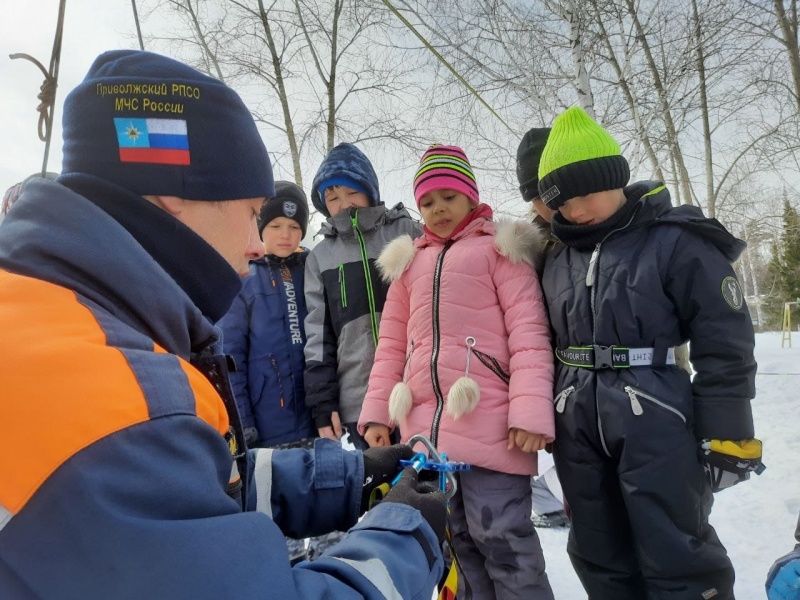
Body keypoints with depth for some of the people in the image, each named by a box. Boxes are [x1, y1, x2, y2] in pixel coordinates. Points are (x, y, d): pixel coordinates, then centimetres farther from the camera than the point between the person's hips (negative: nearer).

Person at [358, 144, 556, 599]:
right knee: (461, 539, 16)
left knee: (501, 537, 1)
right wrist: (377, 412, 9)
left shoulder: (498, 249, 3)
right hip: (426, 425, 5)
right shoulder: (409, 261, 17)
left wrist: (531, 412, -16)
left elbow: (529, 332, -6)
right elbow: (392, 343, 16)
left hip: (487, 423, -5)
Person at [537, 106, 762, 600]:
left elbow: (724, 344, -7)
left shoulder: (676, 241, -8)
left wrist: (723, 434, -8)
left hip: (654, 425, -5)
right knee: (600, 559, 17)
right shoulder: (557, 259, 9)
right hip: (578, 430, 6)